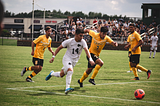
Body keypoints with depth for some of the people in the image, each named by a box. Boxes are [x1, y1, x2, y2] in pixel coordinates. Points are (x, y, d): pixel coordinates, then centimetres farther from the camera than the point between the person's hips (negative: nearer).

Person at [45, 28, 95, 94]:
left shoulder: (83, 42, -13)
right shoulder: (69, 41, -16)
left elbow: (86, 50, -25)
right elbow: (59, 48, -5)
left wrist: (90, 59, -40)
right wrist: (53, 57, -9)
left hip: (74, 61, 4)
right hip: (67, 58, -4)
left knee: (61, 75, 10)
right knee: (70, 70, -30)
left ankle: (52, 74, 41)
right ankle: (67, 88, -29)